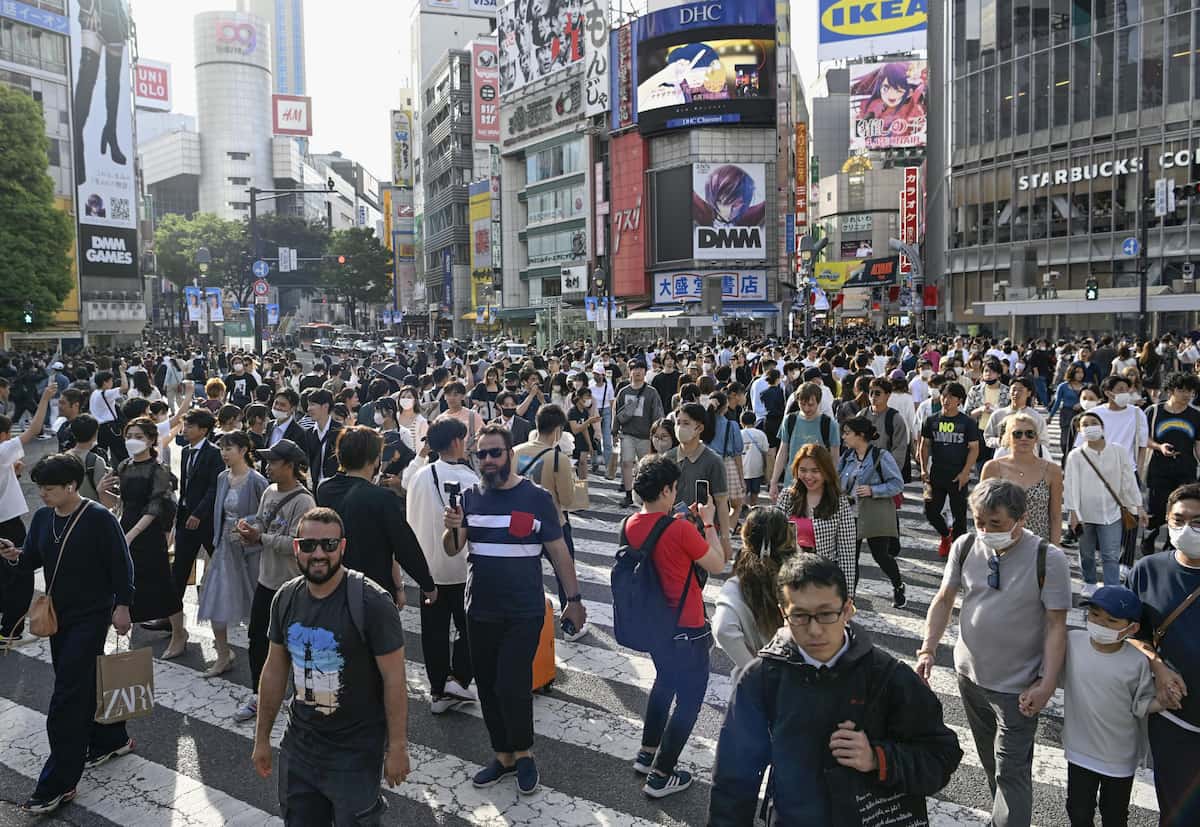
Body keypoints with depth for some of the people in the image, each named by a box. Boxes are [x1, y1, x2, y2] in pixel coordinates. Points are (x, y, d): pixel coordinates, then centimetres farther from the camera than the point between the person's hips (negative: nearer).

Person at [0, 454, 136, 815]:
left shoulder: (99, 518, -17)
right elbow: (33, 560, 9)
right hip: (58, 615, 7)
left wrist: (122, 606, -13)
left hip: (91, 616, -7)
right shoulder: (42, 518, 3)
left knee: (67, 695, -8)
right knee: (87, 682, 18)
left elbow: (121, 564, -13)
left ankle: (57, 785, -2)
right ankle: (112, 740, 39)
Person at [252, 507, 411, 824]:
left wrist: (398, 747, -14)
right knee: (298, 820, 18)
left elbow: (394, 679, -16)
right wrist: (262, 738, 12)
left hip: (356, 750, -5)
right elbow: (274, 670, 7)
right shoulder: (286, 598, -3)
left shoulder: (372, 602, -20)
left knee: (354, 819, 8)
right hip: (299, 743, 5)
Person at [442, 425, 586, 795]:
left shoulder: (536, 498, -7)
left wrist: (574, 598, -3)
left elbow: (558, 551, -2)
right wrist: (452, 529, -22)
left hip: (524, 612, -4)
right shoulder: (470, 498, 3)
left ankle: (523, 752, 16)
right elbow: (451, 550, -1)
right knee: (487, 686, 12)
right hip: (480, 611, 4)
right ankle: (503, 755, 31)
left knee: (512, 686, -9)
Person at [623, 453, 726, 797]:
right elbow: (718, 565, -12)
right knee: (689, 699, 10)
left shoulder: (630, 526, -5)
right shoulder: (681, 530, -26)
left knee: (665, 682, 29)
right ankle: (661, 775, 15)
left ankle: (647, 754, 38)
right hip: (685, 630, -7)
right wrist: (708, 523, -3)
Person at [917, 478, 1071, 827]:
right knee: (990, 762, 21)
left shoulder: (1048, 559, -17)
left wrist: (1047, 684, -19)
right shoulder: (965, 547, -5)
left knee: (1011, 771, -1)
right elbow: (943, 601, 4)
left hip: (1017, 688, -5)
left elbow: (1056, 625, -14)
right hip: (969, 676, 5)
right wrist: (928, 650, -6)